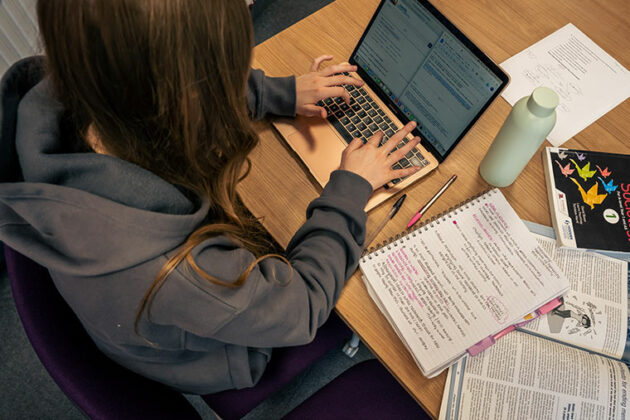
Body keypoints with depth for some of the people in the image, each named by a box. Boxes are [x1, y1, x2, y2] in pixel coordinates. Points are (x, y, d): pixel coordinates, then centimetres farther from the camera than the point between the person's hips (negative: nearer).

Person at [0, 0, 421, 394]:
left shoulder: (57, 100, -29)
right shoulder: (176, 276, -49)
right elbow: (303, 309, -27)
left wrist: (284, 92, -2)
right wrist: (352, 186, -18)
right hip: (212, 358, -4)